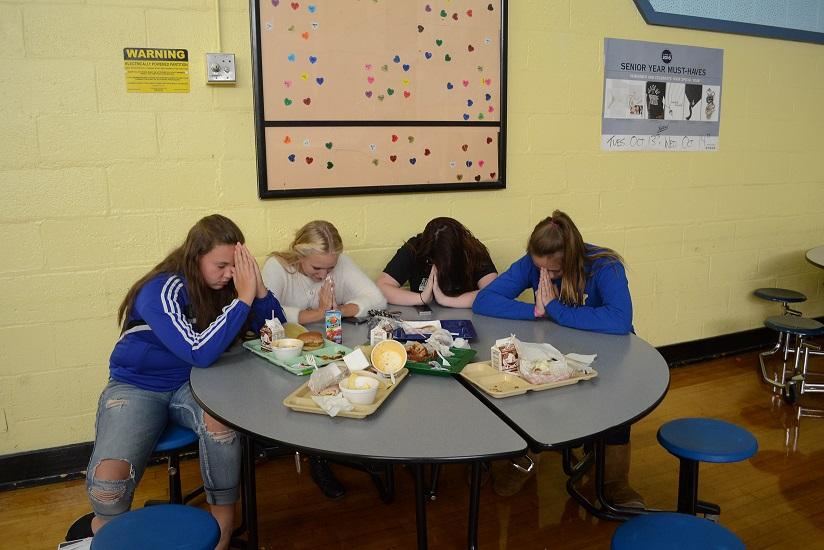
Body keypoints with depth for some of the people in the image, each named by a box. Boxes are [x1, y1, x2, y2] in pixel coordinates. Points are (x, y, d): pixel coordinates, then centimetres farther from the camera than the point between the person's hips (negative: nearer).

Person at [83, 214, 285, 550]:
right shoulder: (161, 291, -22)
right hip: (137, 387, -3)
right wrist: (244, 298, -31)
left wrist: (258, 288, -19)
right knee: (109, 478, -28)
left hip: (190, 384, 3)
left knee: (221, 422, -33)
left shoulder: (224, 286, -5)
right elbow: (199, 352, -32)